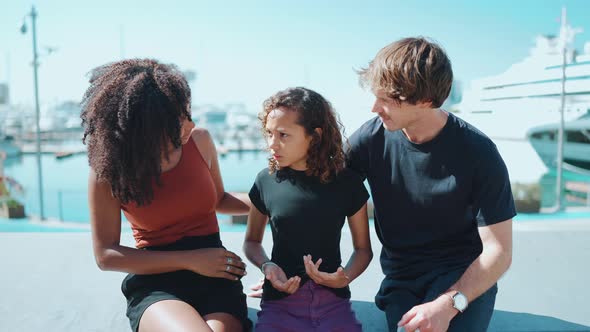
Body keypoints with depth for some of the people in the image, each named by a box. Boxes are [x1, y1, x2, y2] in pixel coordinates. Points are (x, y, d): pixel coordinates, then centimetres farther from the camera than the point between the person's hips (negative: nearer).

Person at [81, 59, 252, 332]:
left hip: (215, 274, 2)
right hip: (154, 281, -2)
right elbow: (105, 255, -4)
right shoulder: (108, 169, -7)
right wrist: (190, 261, -13)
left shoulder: (199, 141, 0)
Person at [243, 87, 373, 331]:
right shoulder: (266, 180, 0)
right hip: (281, 304, 0)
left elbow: (363, 248, 8)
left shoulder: (346, 182, -1)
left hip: (333, 303, 0)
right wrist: (266, 265, -7)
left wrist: (345, 277, -11)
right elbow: (252, 241, 14)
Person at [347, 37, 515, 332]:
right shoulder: (371, 137, -8)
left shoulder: (477, 153, -14)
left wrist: (448, 304, -26)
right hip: (401, 279, 2)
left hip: (465, 275, -2)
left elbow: (498, 250, -11)